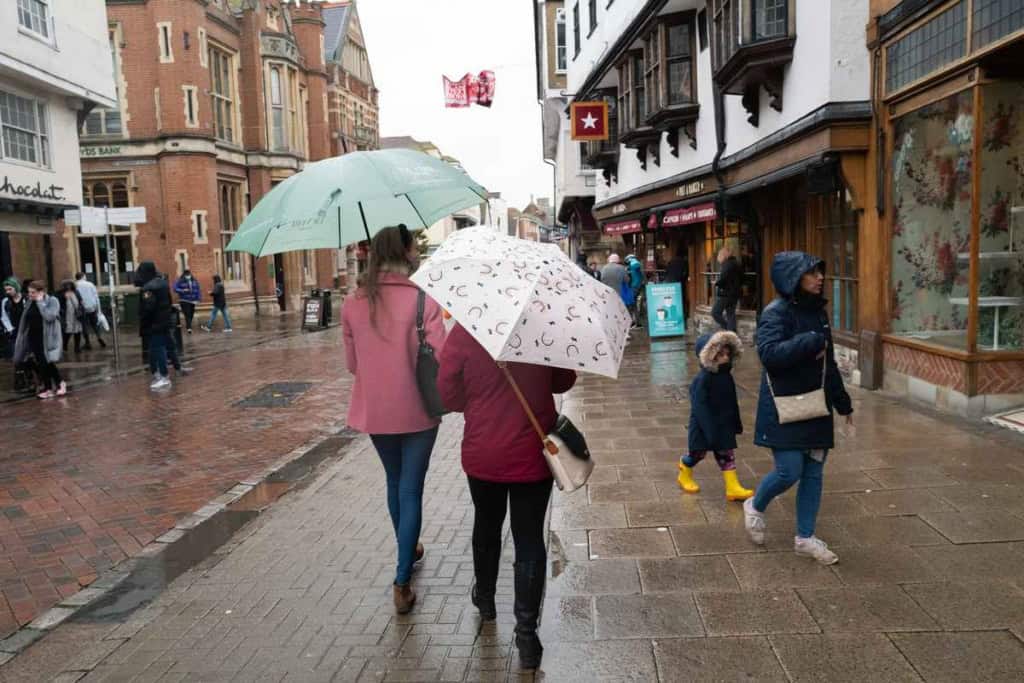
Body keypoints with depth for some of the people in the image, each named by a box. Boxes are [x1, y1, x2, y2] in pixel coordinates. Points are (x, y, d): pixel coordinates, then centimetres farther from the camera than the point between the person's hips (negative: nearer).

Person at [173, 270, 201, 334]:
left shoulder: (194, 281, 7)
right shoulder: (180, 281, -5)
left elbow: (198, 289, 8)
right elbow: (175, 289, -8)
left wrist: (198, 299, -1)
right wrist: (183, 291, -24)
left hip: (193, 301, 5)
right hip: (184, 301, -5)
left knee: (191, 315, 8)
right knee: (187, 314, -16)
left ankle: (188, 326, 25)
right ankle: (188, 328, -21)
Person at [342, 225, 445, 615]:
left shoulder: (353, 304, -4)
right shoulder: (423, 302, -15)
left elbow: (351, 364, 3)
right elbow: (442, 360, -18)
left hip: (375, 412, 4)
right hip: (416, 412, -4)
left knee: (394, 482, 24)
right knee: (411, 491, 6)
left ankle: (408, 550, 43)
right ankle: (402, 581, 4)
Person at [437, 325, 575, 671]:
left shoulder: (464, 330, -12)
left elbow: (448, 394, -5)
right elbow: (564, 381, 4)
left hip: (482, 454, 1)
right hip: (531, 454, 0)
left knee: (486, 526, 23)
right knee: (529, 541, 7)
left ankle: (485, 598, 44)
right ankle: (526, 633, 9)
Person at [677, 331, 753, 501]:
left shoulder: (727, 377, 0)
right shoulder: (702, 380, -22)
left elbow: (732, 402, 10)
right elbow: (700, 407, -23)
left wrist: (737, 423, 14)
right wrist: (711, 430, -25)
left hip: (724, 424, 6)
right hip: (704, 425, -6)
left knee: (727, 453, 3)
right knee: (698, 453, 9)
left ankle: (733, 487, 5)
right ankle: (684, 475, 37)